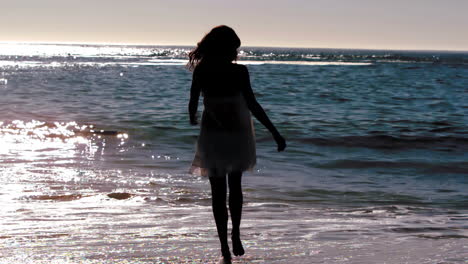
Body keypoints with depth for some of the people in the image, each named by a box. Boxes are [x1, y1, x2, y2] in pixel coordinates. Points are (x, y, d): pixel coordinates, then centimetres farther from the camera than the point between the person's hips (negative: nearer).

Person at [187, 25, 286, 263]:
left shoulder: (201, 71, -10)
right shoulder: (239, 71, -17)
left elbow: (193, 103, -2)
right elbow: (252, 105, -20)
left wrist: (192, 118, 22)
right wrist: (275, 133, -17)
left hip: (212, 135, 0)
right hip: (237, 134, 0)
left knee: (218, 192, 5)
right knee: (235, 185, 23)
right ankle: (235, 235, 19)